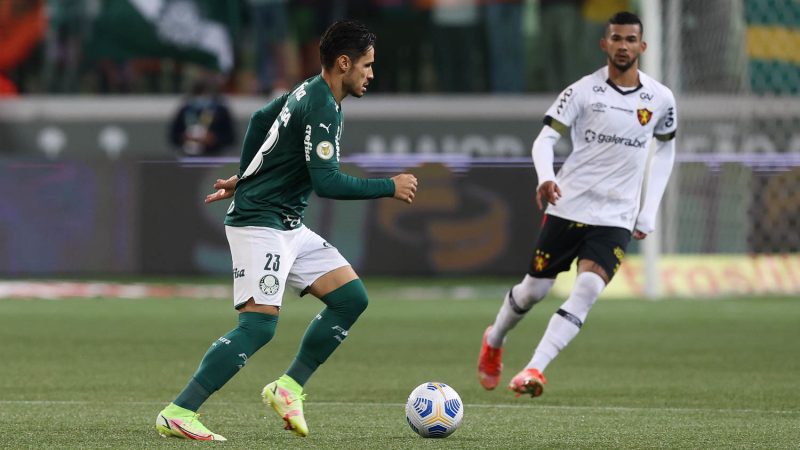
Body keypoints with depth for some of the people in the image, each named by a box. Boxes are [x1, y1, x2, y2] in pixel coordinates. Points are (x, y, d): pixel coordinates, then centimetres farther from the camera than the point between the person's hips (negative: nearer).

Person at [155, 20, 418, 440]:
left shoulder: (308, 92, 11)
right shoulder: (321, 108, -19)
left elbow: (260, 119, 26)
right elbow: (327, 182, -24)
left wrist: (245, 178, 33)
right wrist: (390, 187, -15)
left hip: (288, 227, 10)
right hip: (260, 224, -10)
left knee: (351, 297, 4)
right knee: (259, 324, -19)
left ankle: (288, 387, 9)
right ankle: (177, 413, -18)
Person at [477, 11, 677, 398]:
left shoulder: (660, 100, 1)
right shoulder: (583, 91, -6)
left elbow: (666, 149, 17)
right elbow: (544, 138, -10)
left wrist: (649, 213, 11)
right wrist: (545, 177, -33)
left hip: (616, 218, 1)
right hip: (567, 207, -1)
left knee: (588, 289, -21)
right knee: (535, 289, 8)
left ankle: (534, 369, -24)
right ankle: (494, 341, 38)